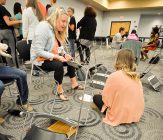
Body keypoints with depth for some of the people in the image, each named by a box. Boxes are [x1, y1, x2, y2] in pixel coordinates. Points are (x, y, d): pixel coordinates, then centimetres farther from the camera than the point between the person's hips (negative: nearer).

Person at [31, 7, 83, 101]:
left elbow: (58, 46, 9)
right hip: (40, 59, -9)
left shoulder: (55, 29, 4)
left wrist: (65, 54, -9)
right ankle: (60, 89, -12)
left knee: (70, 60, 3)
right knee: (58, 65, -32)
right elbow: (38, 51, -28)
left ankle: (74, 83, 13)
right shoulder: (44, 27, -23)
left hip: (52, 57, 9)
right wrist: (57, 57, -29)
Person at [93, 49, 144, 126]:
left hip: (121, 115, -6)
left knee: (96, 97, 8)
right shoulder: (136, 76, -4)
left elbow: (105, 97, -15)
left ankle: (113, 116, 10)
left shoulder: (114, 76, -23)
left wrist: (103, 93, 8)